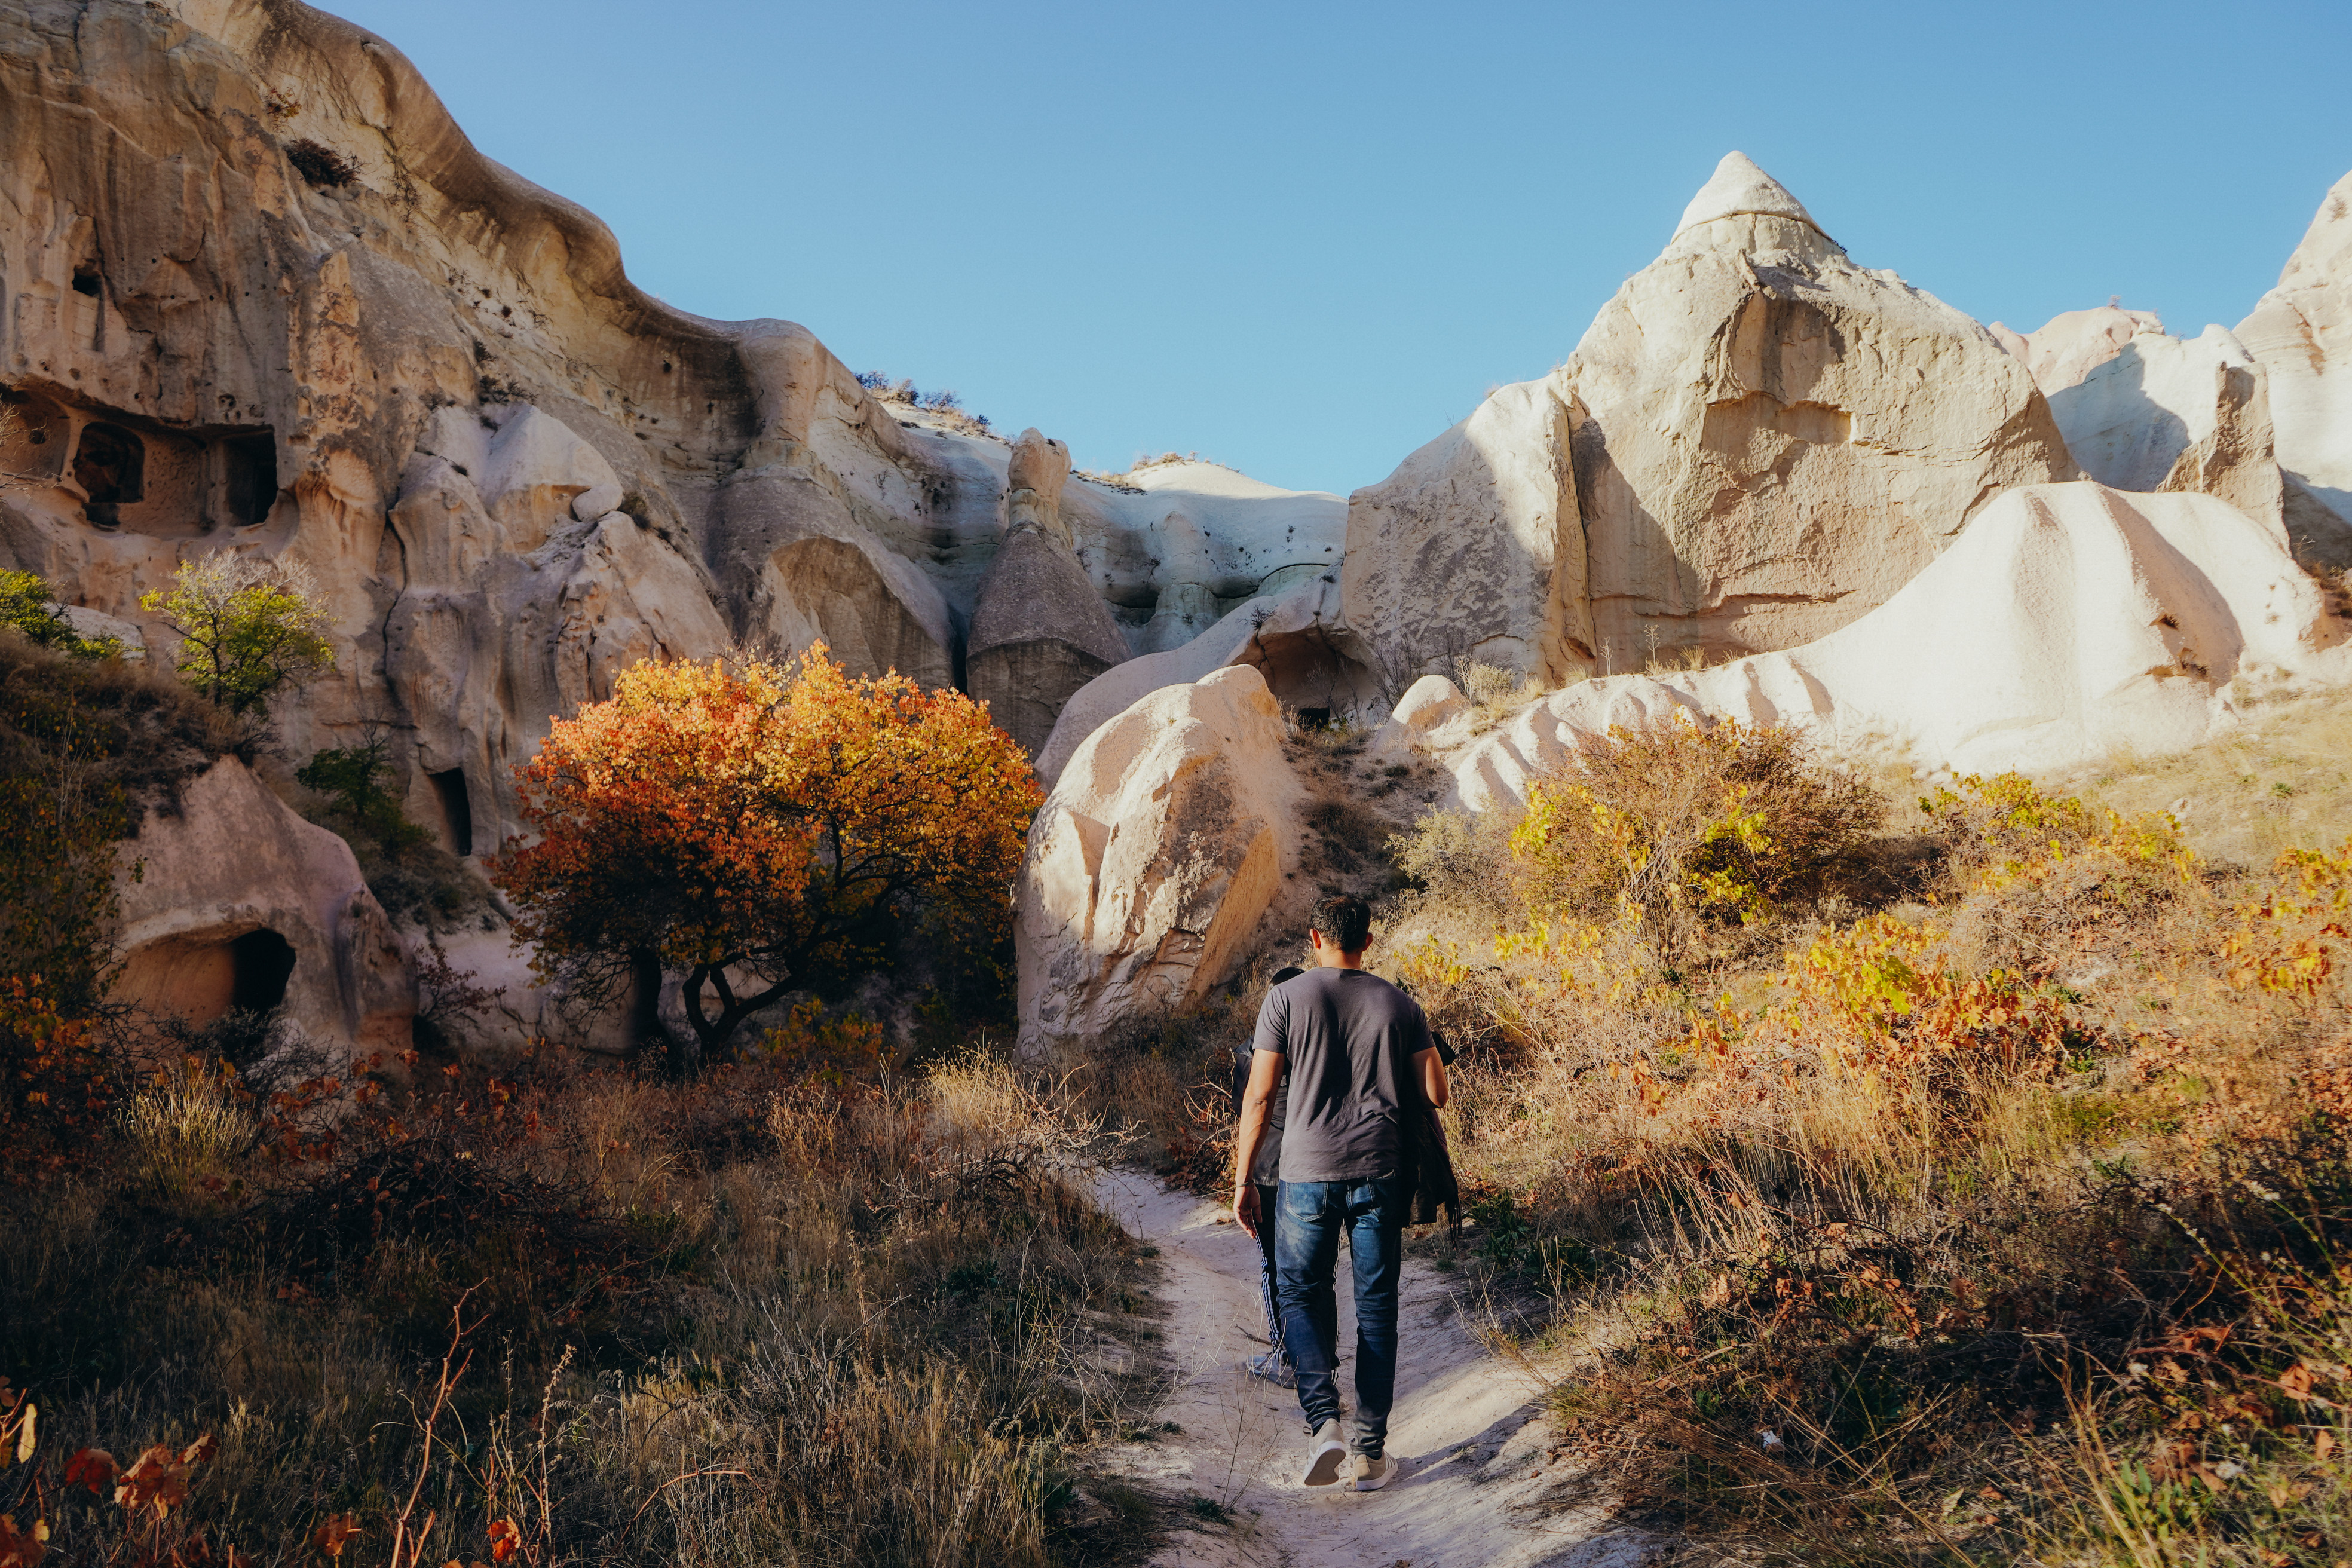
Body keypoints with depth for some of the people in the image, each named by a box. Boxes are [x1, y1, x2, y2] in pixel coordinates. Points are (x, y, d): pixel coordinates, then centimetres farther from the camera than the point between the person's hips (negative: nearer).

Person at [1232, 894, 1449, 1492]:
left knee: (1301, 1295, 14)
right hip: (1379, 1173, 2)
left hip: (1307, 1174, -2)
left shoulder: (1287, 998, -4)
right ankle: (1371, 1451, 12)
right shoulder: (1398, 1004, 3)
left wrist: (1242, 1179, 2)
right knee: (1376, 1307, 11)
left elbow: (1259, 1095, -5)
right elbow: (1435, 1093, 4)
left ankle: (1323, 1421, -6)